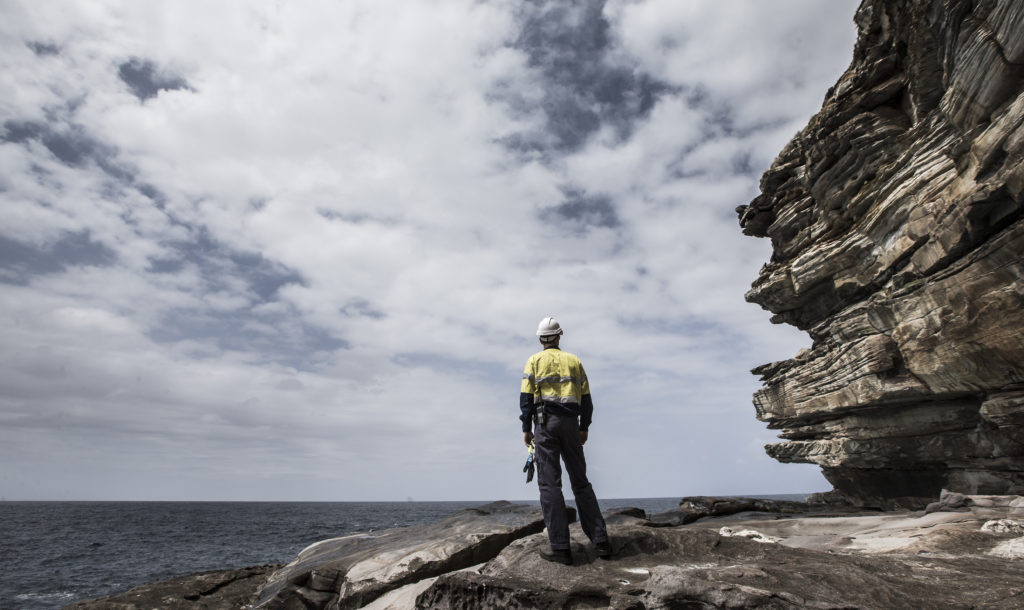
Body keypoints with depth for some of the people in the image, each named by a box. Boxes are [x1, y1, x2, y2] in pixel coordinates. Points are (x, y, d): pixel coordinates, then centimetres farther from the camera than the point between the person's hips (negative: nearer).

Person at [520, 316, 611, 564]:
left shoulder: (535, 361, 3)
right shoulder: (574, 360, 12)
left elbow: (526, 396, -5)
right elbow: (586, 397, 10)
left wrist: (526, 428, 0)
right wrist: (584, 427, 16)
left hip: (546, 423, -3)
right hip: (570, 423, 3)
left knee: (550, 483, -2)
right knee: (580, 481, 12)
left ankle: (560, 547, -3)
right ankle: (600, 541, 12)